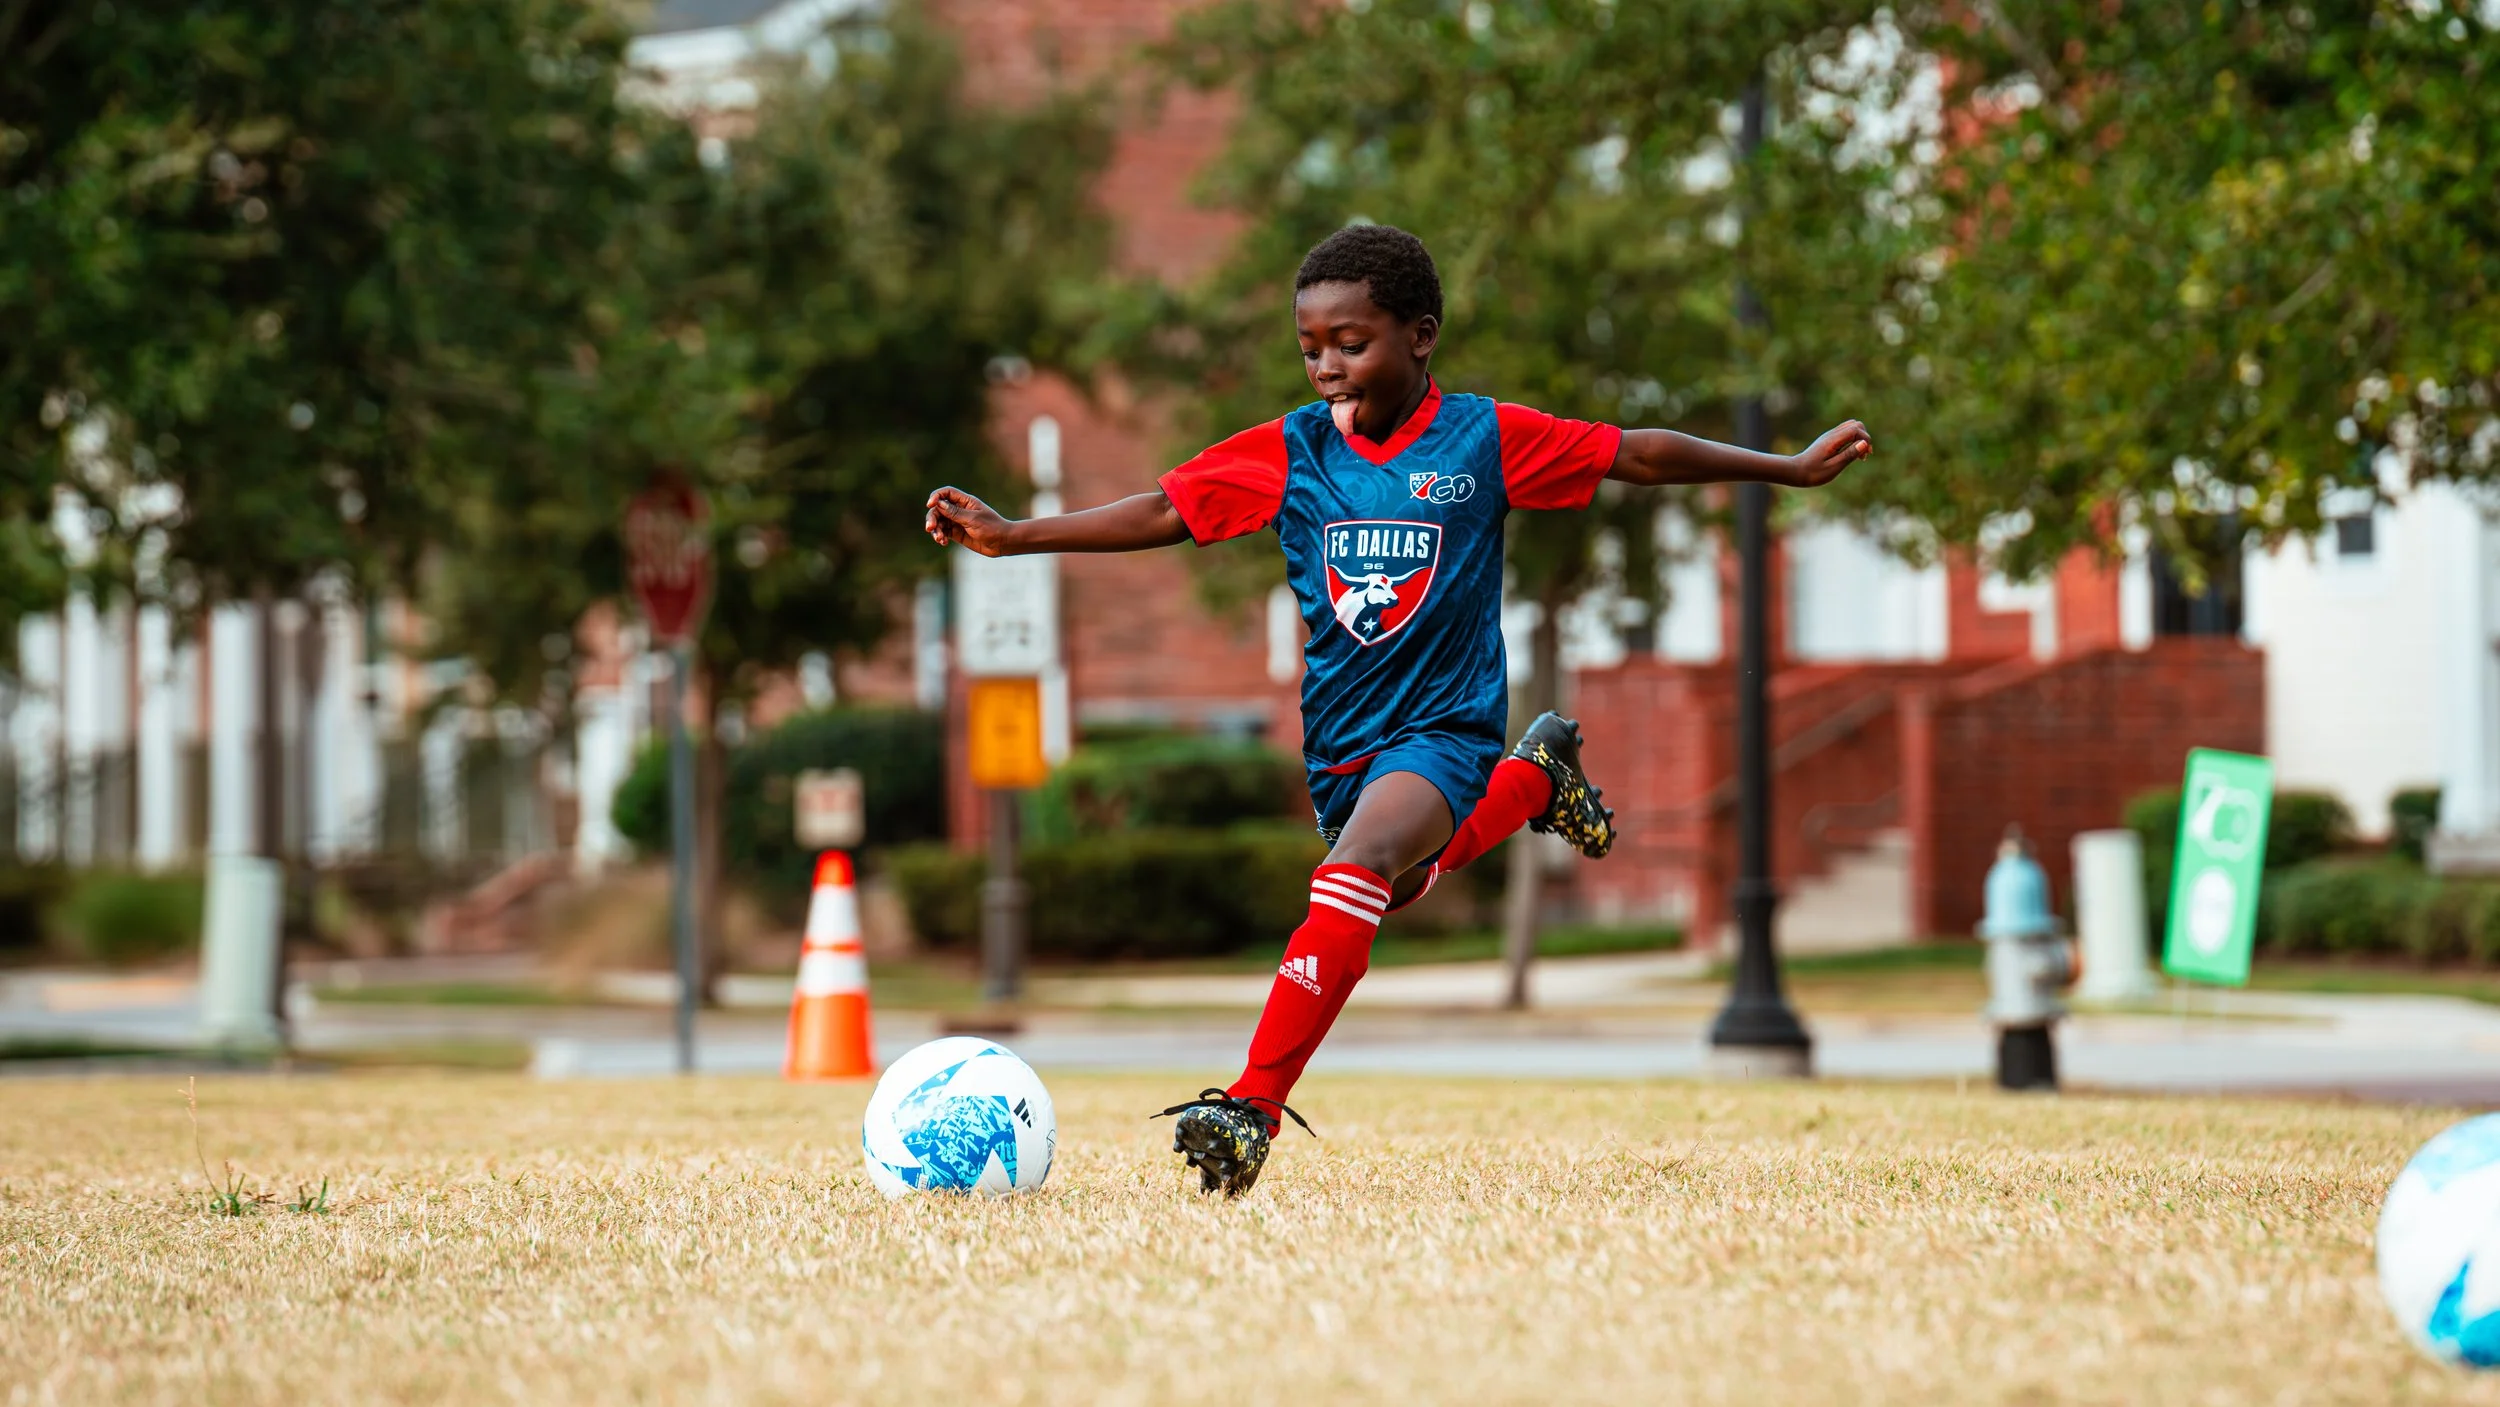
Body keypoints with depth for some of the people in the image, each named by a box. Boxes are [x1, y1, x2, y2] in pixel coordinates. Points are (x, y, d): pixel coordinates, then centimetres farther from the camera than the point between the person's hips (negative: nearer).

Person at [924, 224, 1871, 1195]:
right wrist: (1010, 536, -9)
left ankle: (1254, 1106, -32)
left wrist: (1794, 469, 5)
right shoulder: (1291, 452, 0)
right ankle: (1530, 781, 46)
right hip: (1339, 739, 5)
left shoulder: (1484, 439, -6)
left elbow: (1637, 455, 2)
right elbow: (1164, 512, 0)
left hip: (1445, 723, -5)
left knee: (1357, 872, -29)